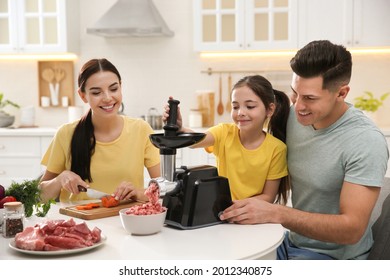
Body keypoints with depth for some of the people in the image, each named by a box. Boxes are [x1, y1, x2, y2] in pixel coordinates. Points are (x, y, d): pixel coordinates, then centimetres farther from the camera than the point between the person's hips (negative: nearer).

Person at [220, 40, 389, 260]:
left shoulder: (366, 142, -23)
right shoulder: (293, 116, -5)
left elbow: (352, 229, -26)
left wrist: (276, 214, -32)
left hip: (334, 255, -6)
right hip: (293, 241, 6)